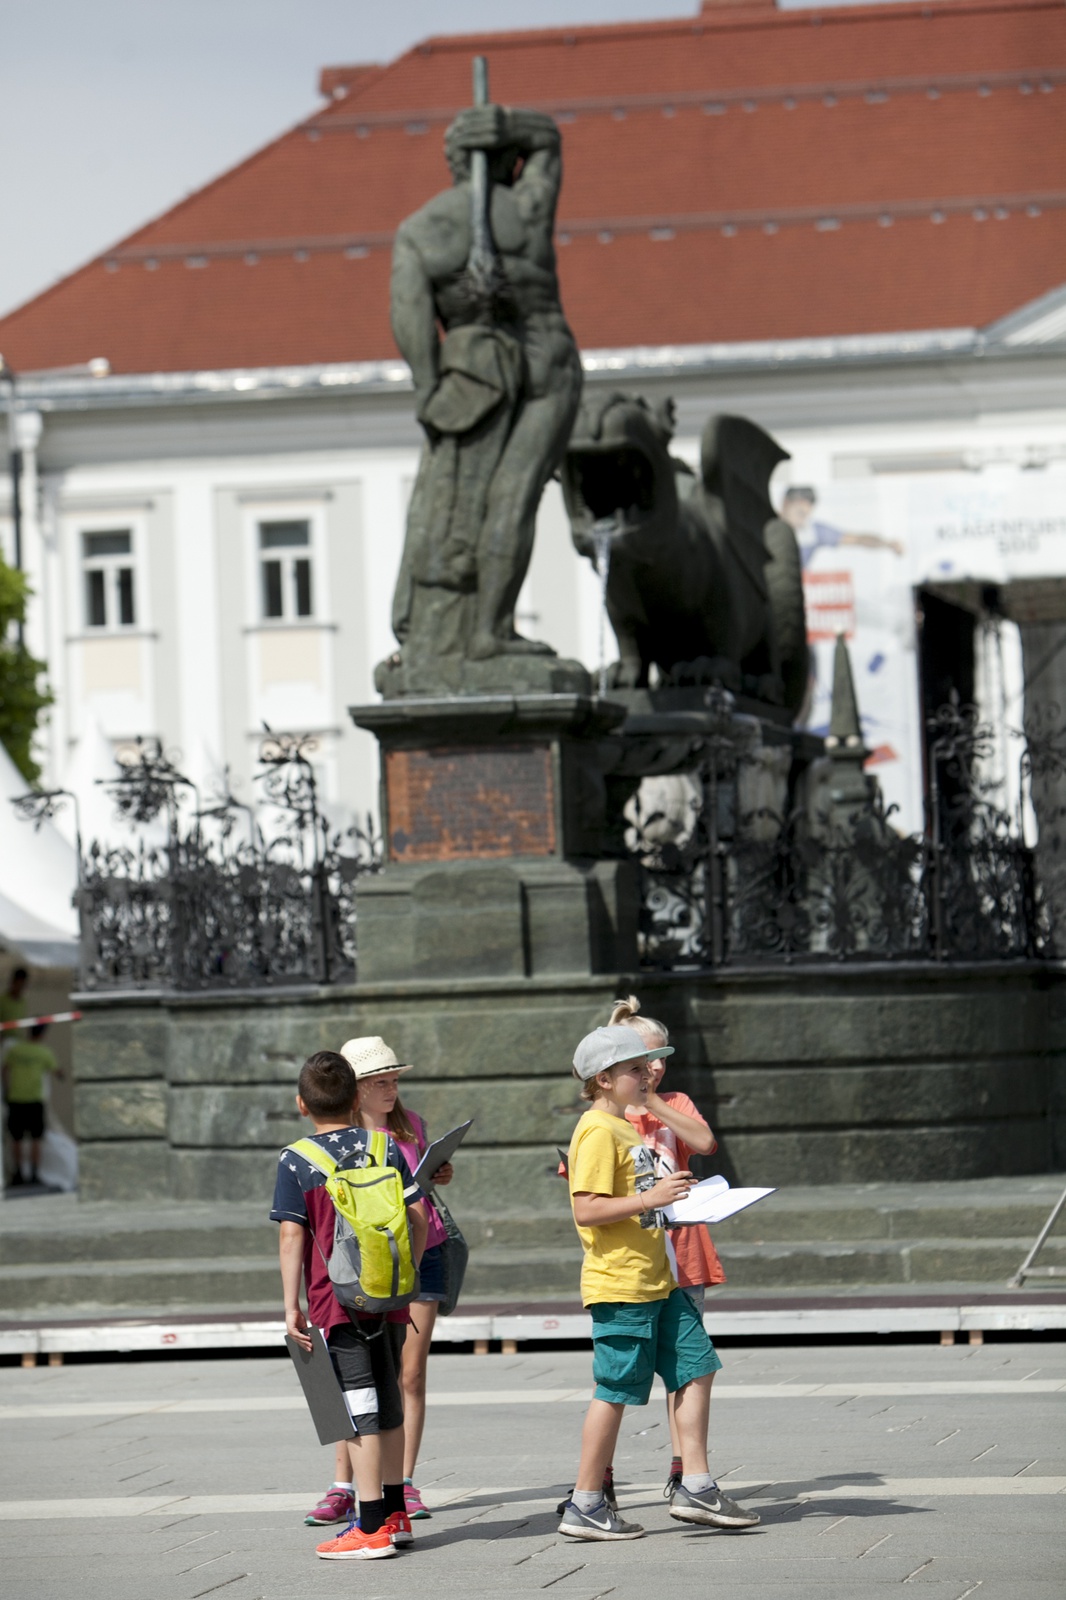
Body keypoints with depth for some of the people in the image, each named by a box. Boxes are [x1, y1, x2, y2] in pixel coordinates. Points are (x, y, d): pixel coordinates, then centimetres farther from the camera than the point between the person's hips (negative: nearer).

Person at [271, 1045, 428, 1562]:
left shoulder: (295, 1162, -7)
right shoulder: (386, 1149, 4)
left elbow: (291, 1235, -10)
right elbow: (418, 1216, 3)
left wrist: (291, 1306, -7)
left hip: (337, 1301, -4)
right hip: (391, 1301, 4)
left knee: (361, 1413, -4)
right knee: (388, 1406, 16)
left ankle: (371, 1529, -5)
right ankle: (395, 1514, 25)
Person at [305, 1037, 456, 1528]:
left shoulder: (411, 1125, 10)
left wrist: (441, 1178, 2)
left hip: (421, 1256, 3)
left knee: (411, 1374, 2)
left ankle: (404, 1484, 7)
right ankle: (341, 1488, -2)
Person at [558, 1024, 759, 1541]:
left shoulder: (627, 1128, 17)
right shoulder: (598, 1132, -15)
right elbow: (586, 1210, -22)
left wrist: (672, 1200, 17)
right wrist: (650, 1199, -25)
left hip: (656, 1280, 10)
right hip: (620, 1284, -10)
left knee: (696, 1367, 8)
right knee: (615, 1392, -4)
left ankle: (696, 1487, 12)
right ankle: (585, 1506, 4)